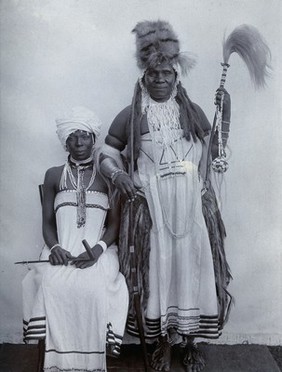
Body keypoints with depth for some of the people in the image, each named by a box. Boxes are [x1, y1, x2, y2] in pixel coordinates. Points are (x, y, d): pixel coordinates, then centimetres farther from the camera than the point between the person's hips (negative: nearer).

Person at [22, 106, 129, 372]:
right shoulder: (53, 175, 12)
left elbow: (114, 222, 3)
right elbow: (47, 223, 9)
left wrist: (98, 248, -15)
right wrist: (54, 247, -12)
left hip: (98, 250, -1)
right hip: (61, 249, 1)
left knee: (93, 288, -31)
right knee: (52, 286, -30)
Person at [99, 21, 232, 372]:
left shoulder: (192, 111, 7)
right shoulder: (130, 116, 1)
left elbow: (214, 152, 11)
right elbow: (106, 156, 6)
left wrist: (225, 113, 1)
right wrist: (118, 176, -14)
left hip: (189, 210, 2)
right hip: (150, 211, -2)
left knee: (190, 269, 8)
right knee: (156, 271, 6)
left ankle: (190, 341, 28)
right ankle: (164, 343, 26)